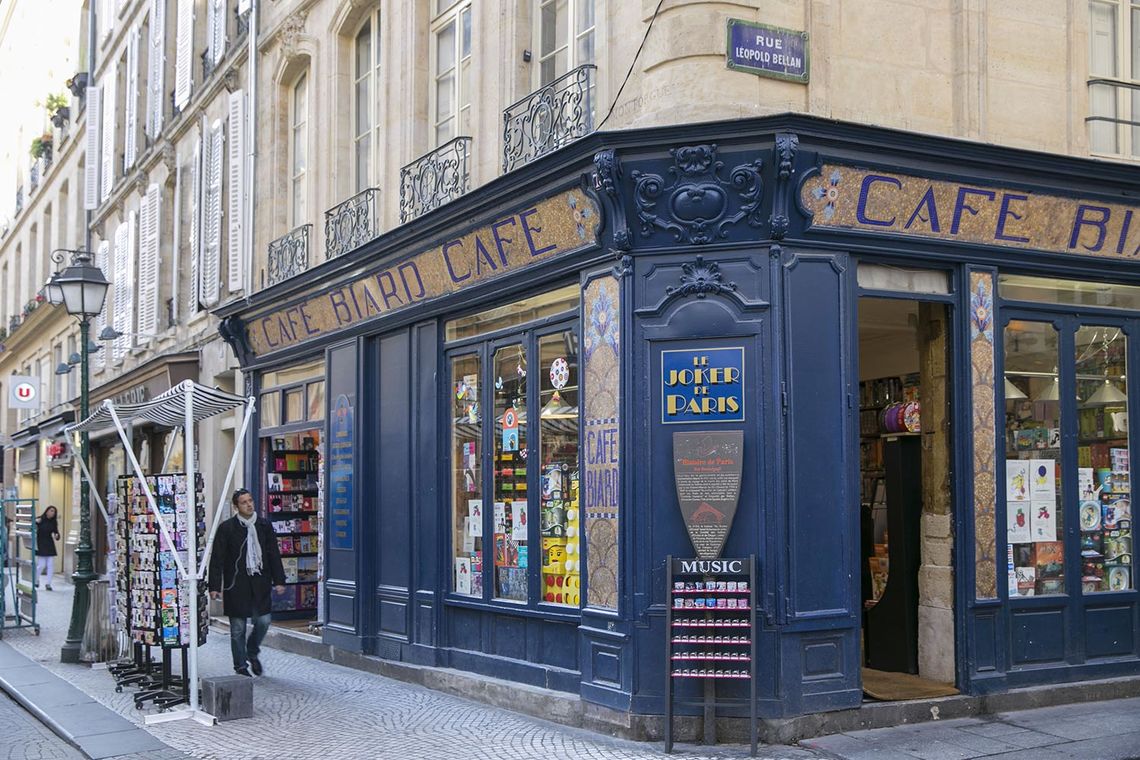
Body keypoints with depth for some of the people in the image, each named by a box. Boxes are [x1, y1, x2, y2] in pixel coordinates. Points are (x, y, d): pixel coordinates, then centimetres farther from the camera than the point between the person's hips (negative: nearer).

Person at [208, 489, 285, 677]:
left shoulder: (264, 525, 6)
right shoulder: (227, 528, -4)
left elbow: (274, 554, 10)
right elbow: (217, 560, -4)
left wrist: (278, 580, 4)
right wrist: (215, 586, -9)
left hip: (259, 583, 3)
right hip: (236, 585, -3)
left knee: (263, 621, 0)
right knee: (238, 629, 4)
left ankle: (252, 653, 28)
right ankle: (240, 666, 17)